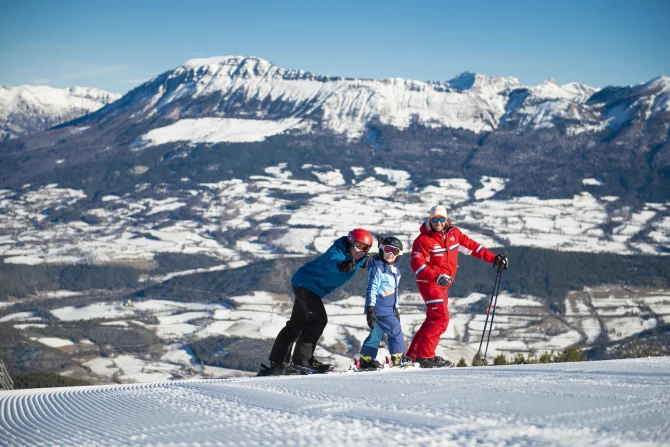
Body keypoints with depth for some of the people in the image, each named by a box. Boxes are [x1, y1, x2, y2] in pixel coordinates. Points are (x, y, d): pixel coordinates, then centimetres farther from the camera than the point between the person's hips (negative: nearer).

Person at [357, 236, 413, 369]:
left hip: (389, 308, 10)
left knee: (376, 334, 14)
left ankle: (365, 360, 20)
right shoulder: (377, 268, -13)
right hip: (380, 309, -10)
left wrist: (395, 308, 28)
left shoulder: (394, 269, 16)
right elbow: (372, 288, -18)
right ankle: (398, 358, -2)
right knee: (395, 331, -8)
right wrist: (370, 309, -23)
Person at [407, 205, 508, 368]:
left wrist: (494, 258, 7)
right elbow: (417, 264, -21)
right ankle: (424, 356, -13)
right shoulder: (423, 240, -14)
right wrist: (436, 277, -34)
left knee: (433, 319, 12)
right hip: (429, 284, -8)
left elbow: (471, 246, 11)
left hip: (442, 285, 8)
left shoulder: (453, 233, 4)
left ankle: (414, 353, 20)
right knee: (441, 318, -16)